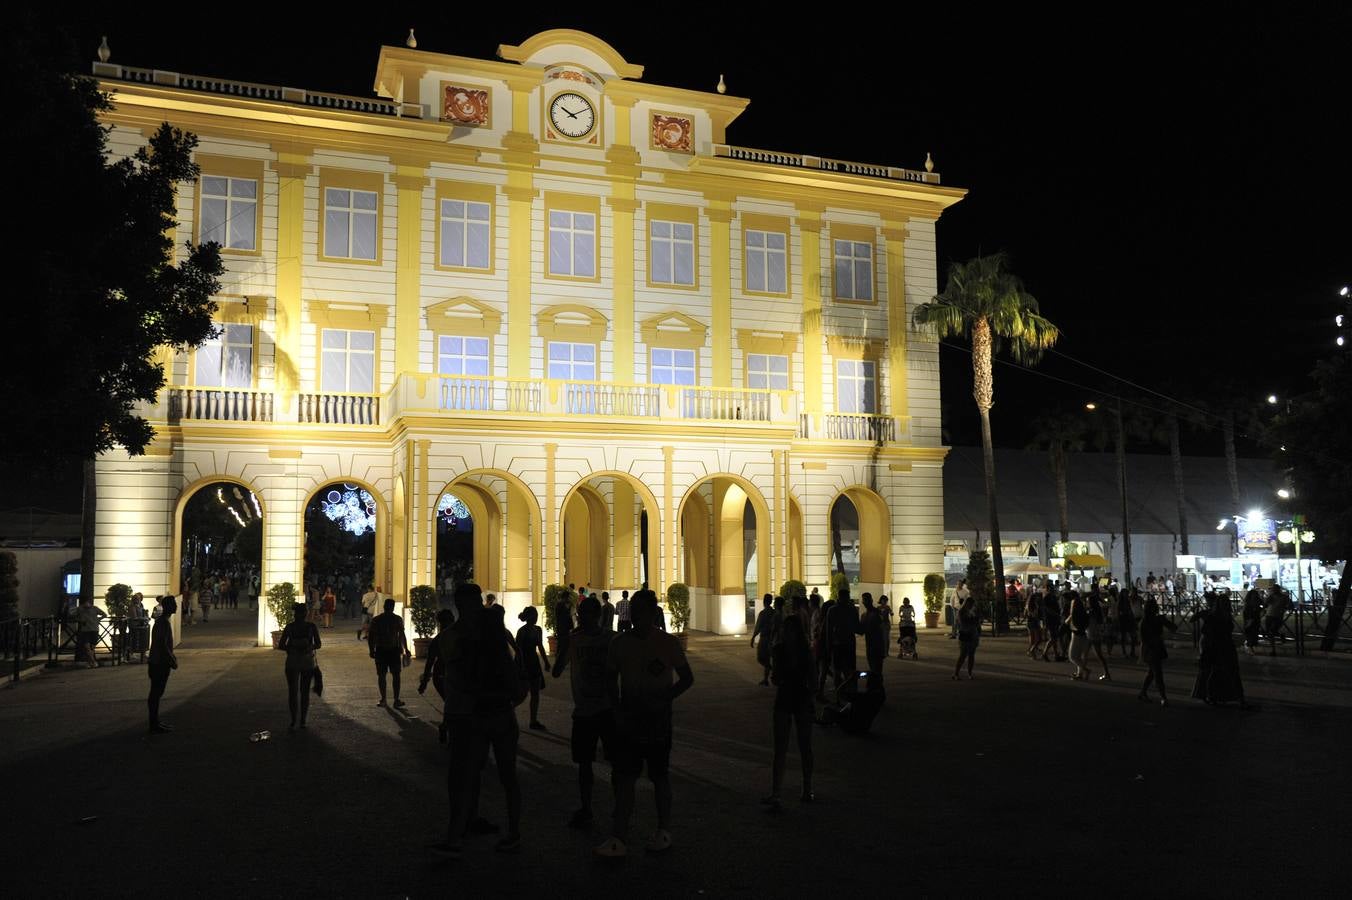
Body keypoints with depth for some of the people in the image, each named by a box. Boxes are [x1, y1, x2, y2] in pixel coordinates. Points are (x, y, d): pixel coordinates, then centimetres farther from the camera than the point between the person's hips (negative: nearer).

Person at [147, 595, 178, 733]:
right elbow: (162, 645, -23)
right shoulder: (164, 622, -19)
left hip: (158, 663, 10)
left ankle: (155, 722, 21)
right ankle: (155, 725, 0)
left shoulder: (162, 621, 12)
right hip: (159, 664, -10)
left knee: (156, 693, 14)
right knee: (156, 693, -4)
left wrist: (172, 657, 18)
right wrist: (172, 661, -16)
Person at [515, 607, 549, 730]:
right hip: (523, 663, -7)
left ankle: (534, 721, 13)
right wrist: (522, 667, -21)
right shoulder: (522, 631, -14)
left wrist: (546, 662, 17)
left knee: (535, 693, 7)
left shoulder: (537, 630, 6)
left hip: (534, 662, 7)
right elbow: (518, 650, -16)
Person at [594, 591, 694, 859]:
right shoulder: (620, 643, 0)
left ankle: (664, 830, 25)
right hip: (628, 717, 2)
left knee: (659, 776, 9)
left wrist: (662, 700, -13)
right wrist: (617, 709, -1)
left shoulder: (667, 643, -7)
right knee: (624, 777, -2)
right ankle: (618, 839, 1)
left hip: (657, 718, -2)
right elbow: (611, 678, 11)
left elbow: (686, 678, -1)